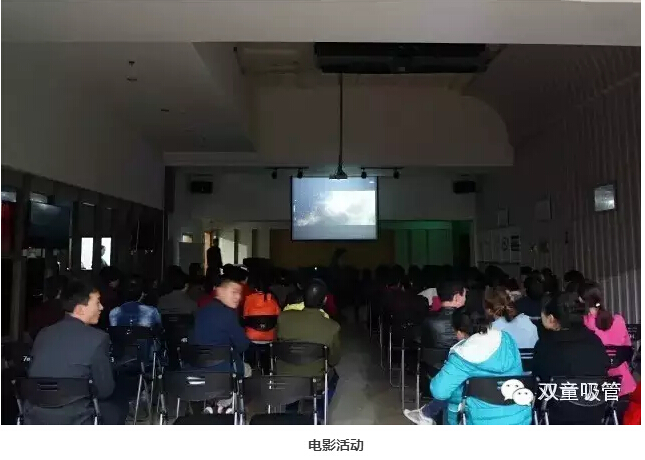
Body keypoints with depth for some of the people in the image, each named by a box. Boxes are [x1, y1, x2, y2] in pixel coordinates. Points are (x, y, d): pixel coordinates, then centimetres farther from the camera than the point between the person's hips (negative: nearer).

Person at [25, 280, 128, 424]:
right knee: (119, 403, 20)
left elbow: (35, 378, 16)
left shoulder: (43, 334, 2)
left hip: (34, 420, 6)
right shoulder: (97, 338, -16)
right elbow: (105, 390, -7)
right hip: (72, 422, -6)